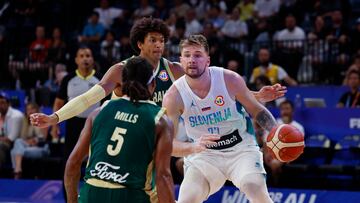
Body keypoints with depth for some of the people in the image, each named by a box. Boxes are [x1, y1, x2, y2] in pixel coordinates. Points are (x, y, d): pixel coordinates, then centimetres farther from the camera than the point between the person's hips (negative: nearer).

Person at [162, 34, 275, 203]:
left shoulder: (230, 80, -14)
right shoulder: (174, 96, -14)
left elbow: (257, 111, 1)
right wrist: (193, 147, -38)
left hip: (241, 149, -1)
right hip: (203, 155, 1)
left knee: (255, 187, -27)